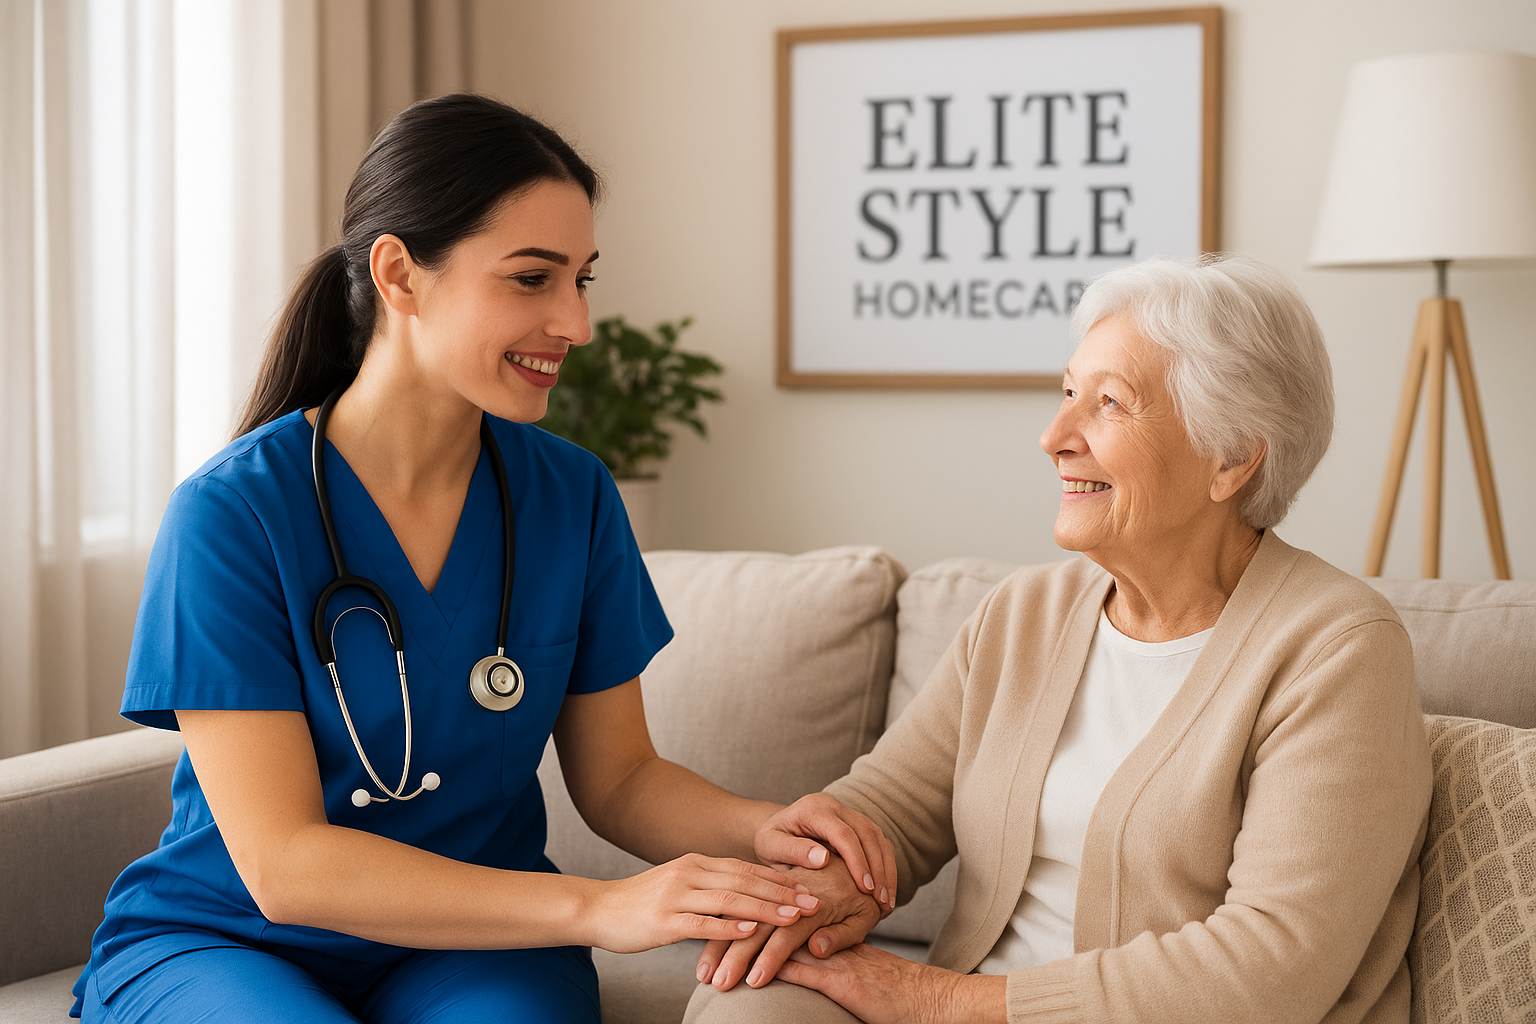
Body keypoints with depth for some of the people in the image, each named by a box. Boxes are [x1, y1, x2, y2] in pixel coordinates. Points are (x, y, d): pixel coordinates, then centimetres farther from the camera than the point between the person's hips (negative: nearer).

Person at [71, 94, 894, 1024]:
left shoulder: (573, 495, -2)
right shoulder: (231, 513, -16)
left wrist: (761, 831, -17)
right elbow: (281, 862, -21)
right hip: (219, 941, -2)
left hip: (471, 947, 2)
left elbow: (618, 777, 6)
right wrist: (597, 908, -30)